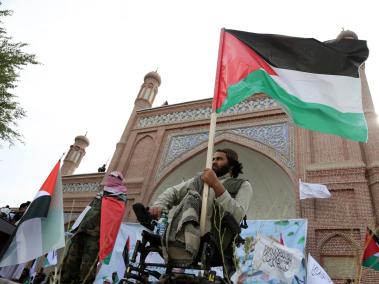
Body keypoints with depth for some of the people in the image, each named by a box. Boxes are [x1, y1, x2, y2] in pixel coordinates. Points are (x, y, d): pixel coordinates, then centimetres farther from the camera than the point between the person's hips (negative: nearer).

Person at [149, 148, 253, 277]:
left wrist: (216, 185, -14)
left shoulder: (242, 185, 11)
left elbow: (236, 216, -7)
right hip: (186, 235, 2)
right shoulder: (199, 179, 21)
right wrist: (159, 204, -8)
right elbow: (173, 191, 12)